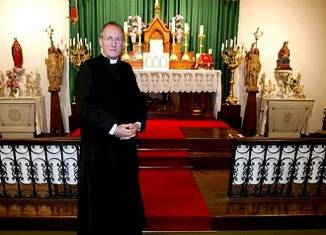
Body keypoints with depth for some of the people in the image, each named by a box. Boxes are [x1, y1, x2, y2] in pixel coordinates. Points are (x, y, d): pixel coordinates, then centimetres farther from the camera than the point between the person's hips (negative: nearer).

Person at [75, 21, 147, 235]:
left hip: (126, 142, 5)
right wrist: (113, 129, -21)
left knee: (126, 191, 15)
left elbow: (138, 101, 9)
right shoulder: (88, 68, -5)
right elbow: (86, 106, -15)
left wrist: (138, 124, -9)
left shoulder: (126, 69, 12)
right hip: (98, 143, -5)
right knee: (99, 195, 8)